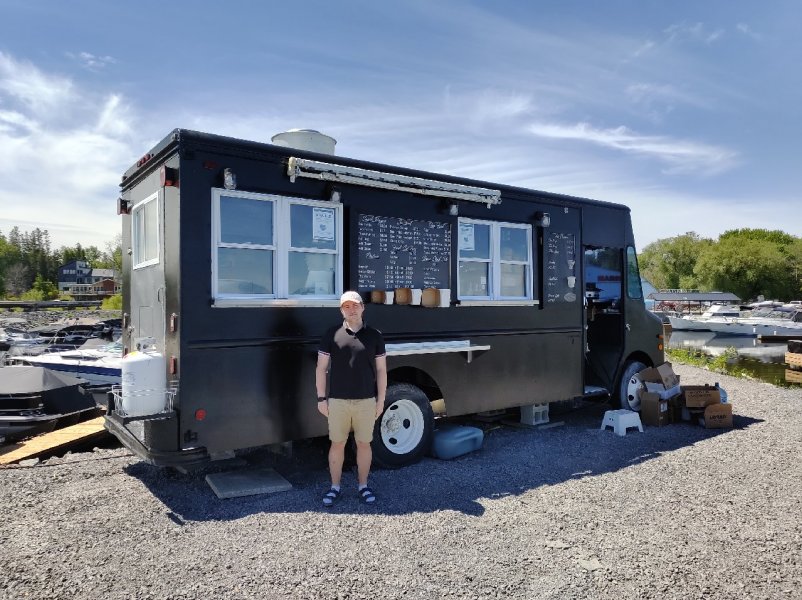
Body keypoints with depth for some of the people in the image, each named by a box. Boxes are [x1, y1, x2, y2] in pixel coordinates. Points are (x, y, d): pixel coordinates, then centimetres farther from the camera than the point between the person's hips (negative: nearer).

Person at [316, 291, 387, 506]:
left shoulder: (374, 335, 2)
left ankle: (363, 486, 25)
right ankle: (335, 487, 24)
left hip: (366, 401, 1)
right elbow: (321, 368, 2)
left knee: (364, 444, 10)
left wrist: (381, 400, 1)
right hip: (338, 401, 0)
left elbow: (381, 370, 4)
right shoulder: (331, 335, 0)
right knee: (337, 444, 10)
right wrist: (321, 398, -2)